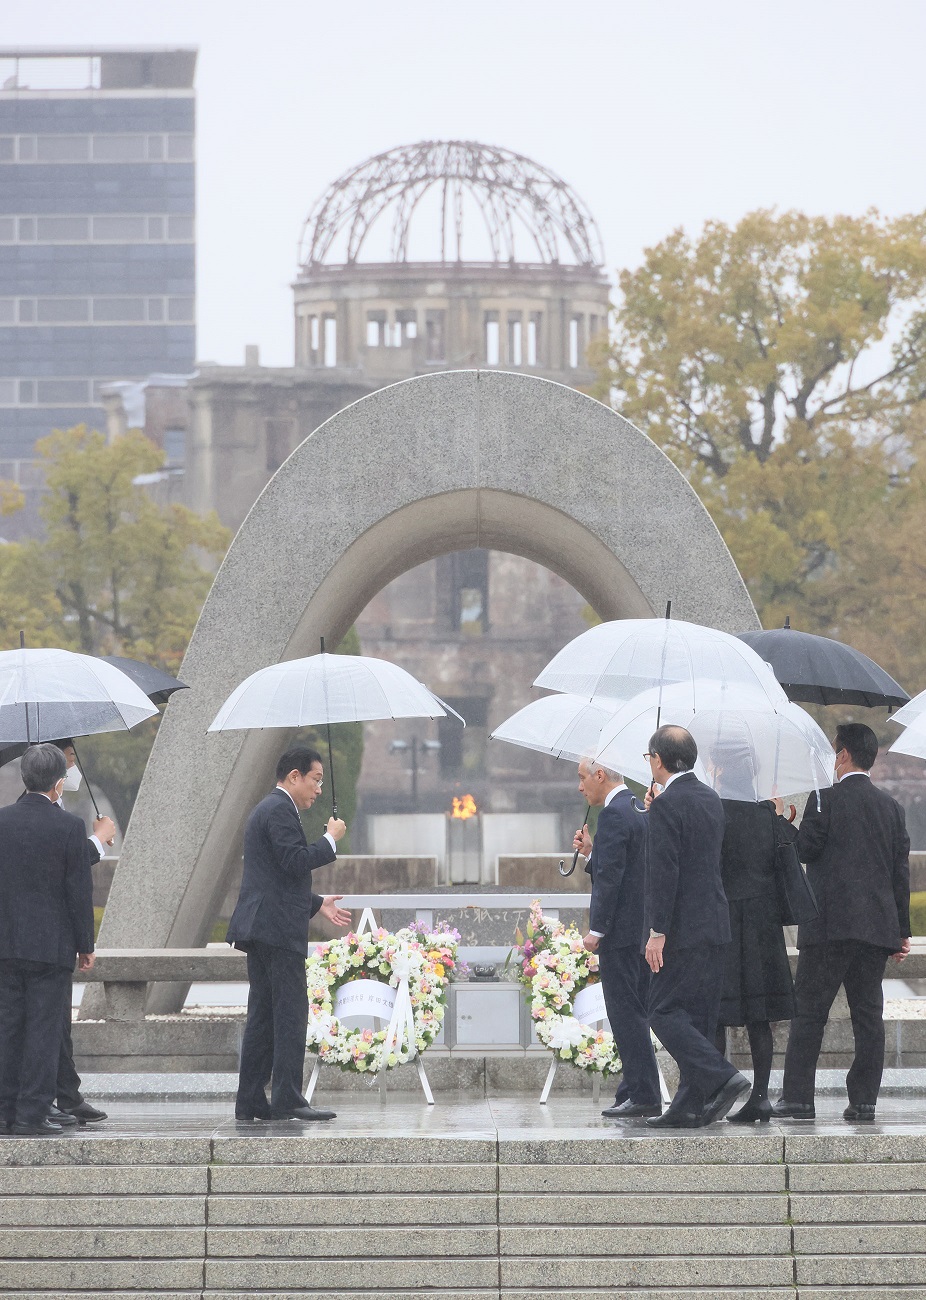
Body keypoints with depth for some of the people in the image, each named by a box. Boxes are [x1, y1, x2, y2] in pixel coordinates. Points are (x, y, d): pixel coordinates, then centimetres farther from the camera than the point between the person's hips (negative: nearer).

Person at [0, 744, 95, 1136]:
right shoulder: (69, 827, -9)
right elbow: (79, 890, -7)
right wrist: (86, 945, 2)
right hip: (52, 943, -4)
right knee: (43, 1028, -1)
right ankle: (32, 1114, -2)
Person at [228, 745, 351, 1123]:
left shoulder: (267, 809, 24)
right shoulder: (280, 810, -10)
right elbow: (296, 861, -21)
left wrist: (318, 904, 25)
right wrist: (331, 839, -8)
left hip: (258, 928, 11)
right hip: (278, 929, -11)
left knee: (263, 1017, 9)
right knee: (291, 1013, -10)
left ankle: (250, 1101, 9)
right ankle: (288, 1100, -12)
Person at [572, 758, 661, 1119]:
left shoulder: (613, 814, -14)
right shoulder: (638, 811, 17)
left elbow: (611, 876, -19)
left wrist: (596, 930, -17)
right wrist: (591, 852, 11)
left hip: (620, 931, -10)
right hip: (643, 927, 10)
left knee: (626, 1013, -8)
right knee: (633, 1014, 12)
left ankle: (643, 1095, -9)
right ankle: (636, 1091, 15)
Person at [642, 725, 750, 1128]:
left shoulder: (667, 804, -14)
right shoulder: (710, 799, 12)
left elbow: (663, 871, -19)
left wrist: (657, 932, -17)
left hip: (683, 928, -9)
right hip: (714, 924, 9)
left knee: (665, 1012, -4)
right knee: (698, 1016, 9)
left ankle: (721, 1078, -17)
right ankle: (690, 1106, 10)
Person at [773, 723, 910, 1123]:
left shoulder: (826, 799, -6)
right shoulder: (891, 807, 11)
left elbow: (805, 849, -7)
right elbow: (901, 872, 12)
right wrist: (901, 932, 15)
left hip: (830, 924, -5)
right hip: (878, 925, 5)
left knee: (808, 1013, 0)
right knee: (868, 1015, 5)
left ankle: (797, 1098, -3)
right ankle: (863, 1101, 2)